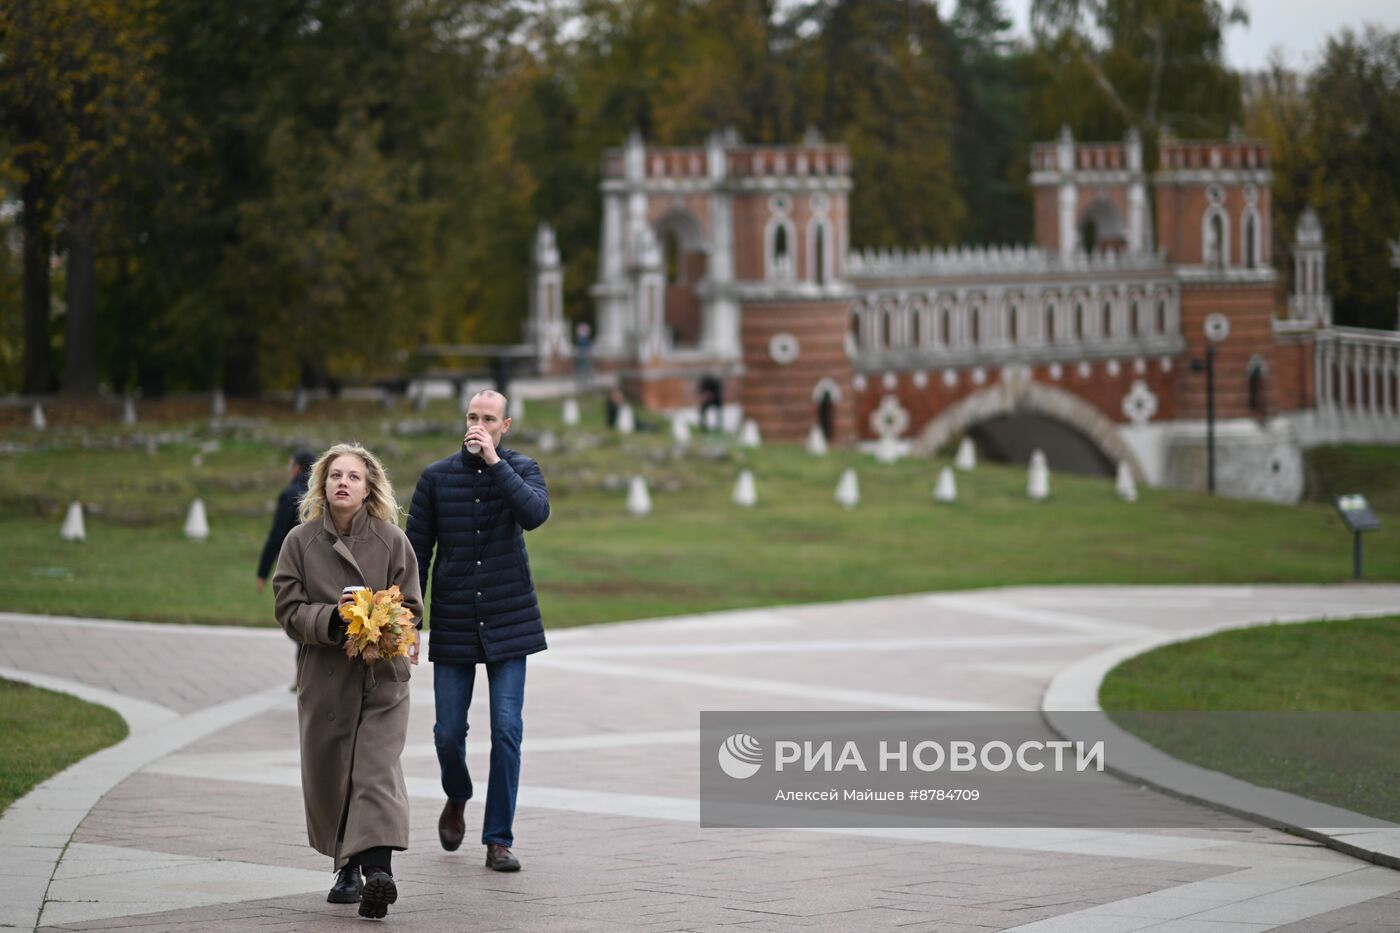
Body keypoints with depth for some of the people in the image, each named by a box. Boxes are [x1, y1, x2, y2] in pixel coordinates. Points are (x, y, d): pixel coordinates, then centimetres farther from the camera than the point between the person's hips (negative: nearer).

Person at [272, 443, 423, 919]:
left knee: (377, 769, -14)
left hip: (382, 673, -2)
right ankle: (346, 867, 24)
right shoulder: (300, 541, 2)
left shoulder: (392, 540, 0)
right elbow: (289, 609, -1)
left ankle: (377, 869, -25)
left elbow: (410, 607, 3)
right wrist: (333, 618, -19)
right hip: (324, 677, 2)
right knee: (327, 776, 7)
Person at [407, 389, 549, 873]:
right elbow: (416, 552, 4)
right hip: (453, 625, 1)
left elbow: (535, 513, -21)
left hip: (508, 622, -1)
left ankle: (499, 839, 2)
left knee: (507, 730, -6)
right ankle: (457, 799, 35)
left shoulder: (521, 469, 1)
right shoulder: (437, 477, 1)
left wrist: (494, 462, -22)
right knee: (449, 732, 3)